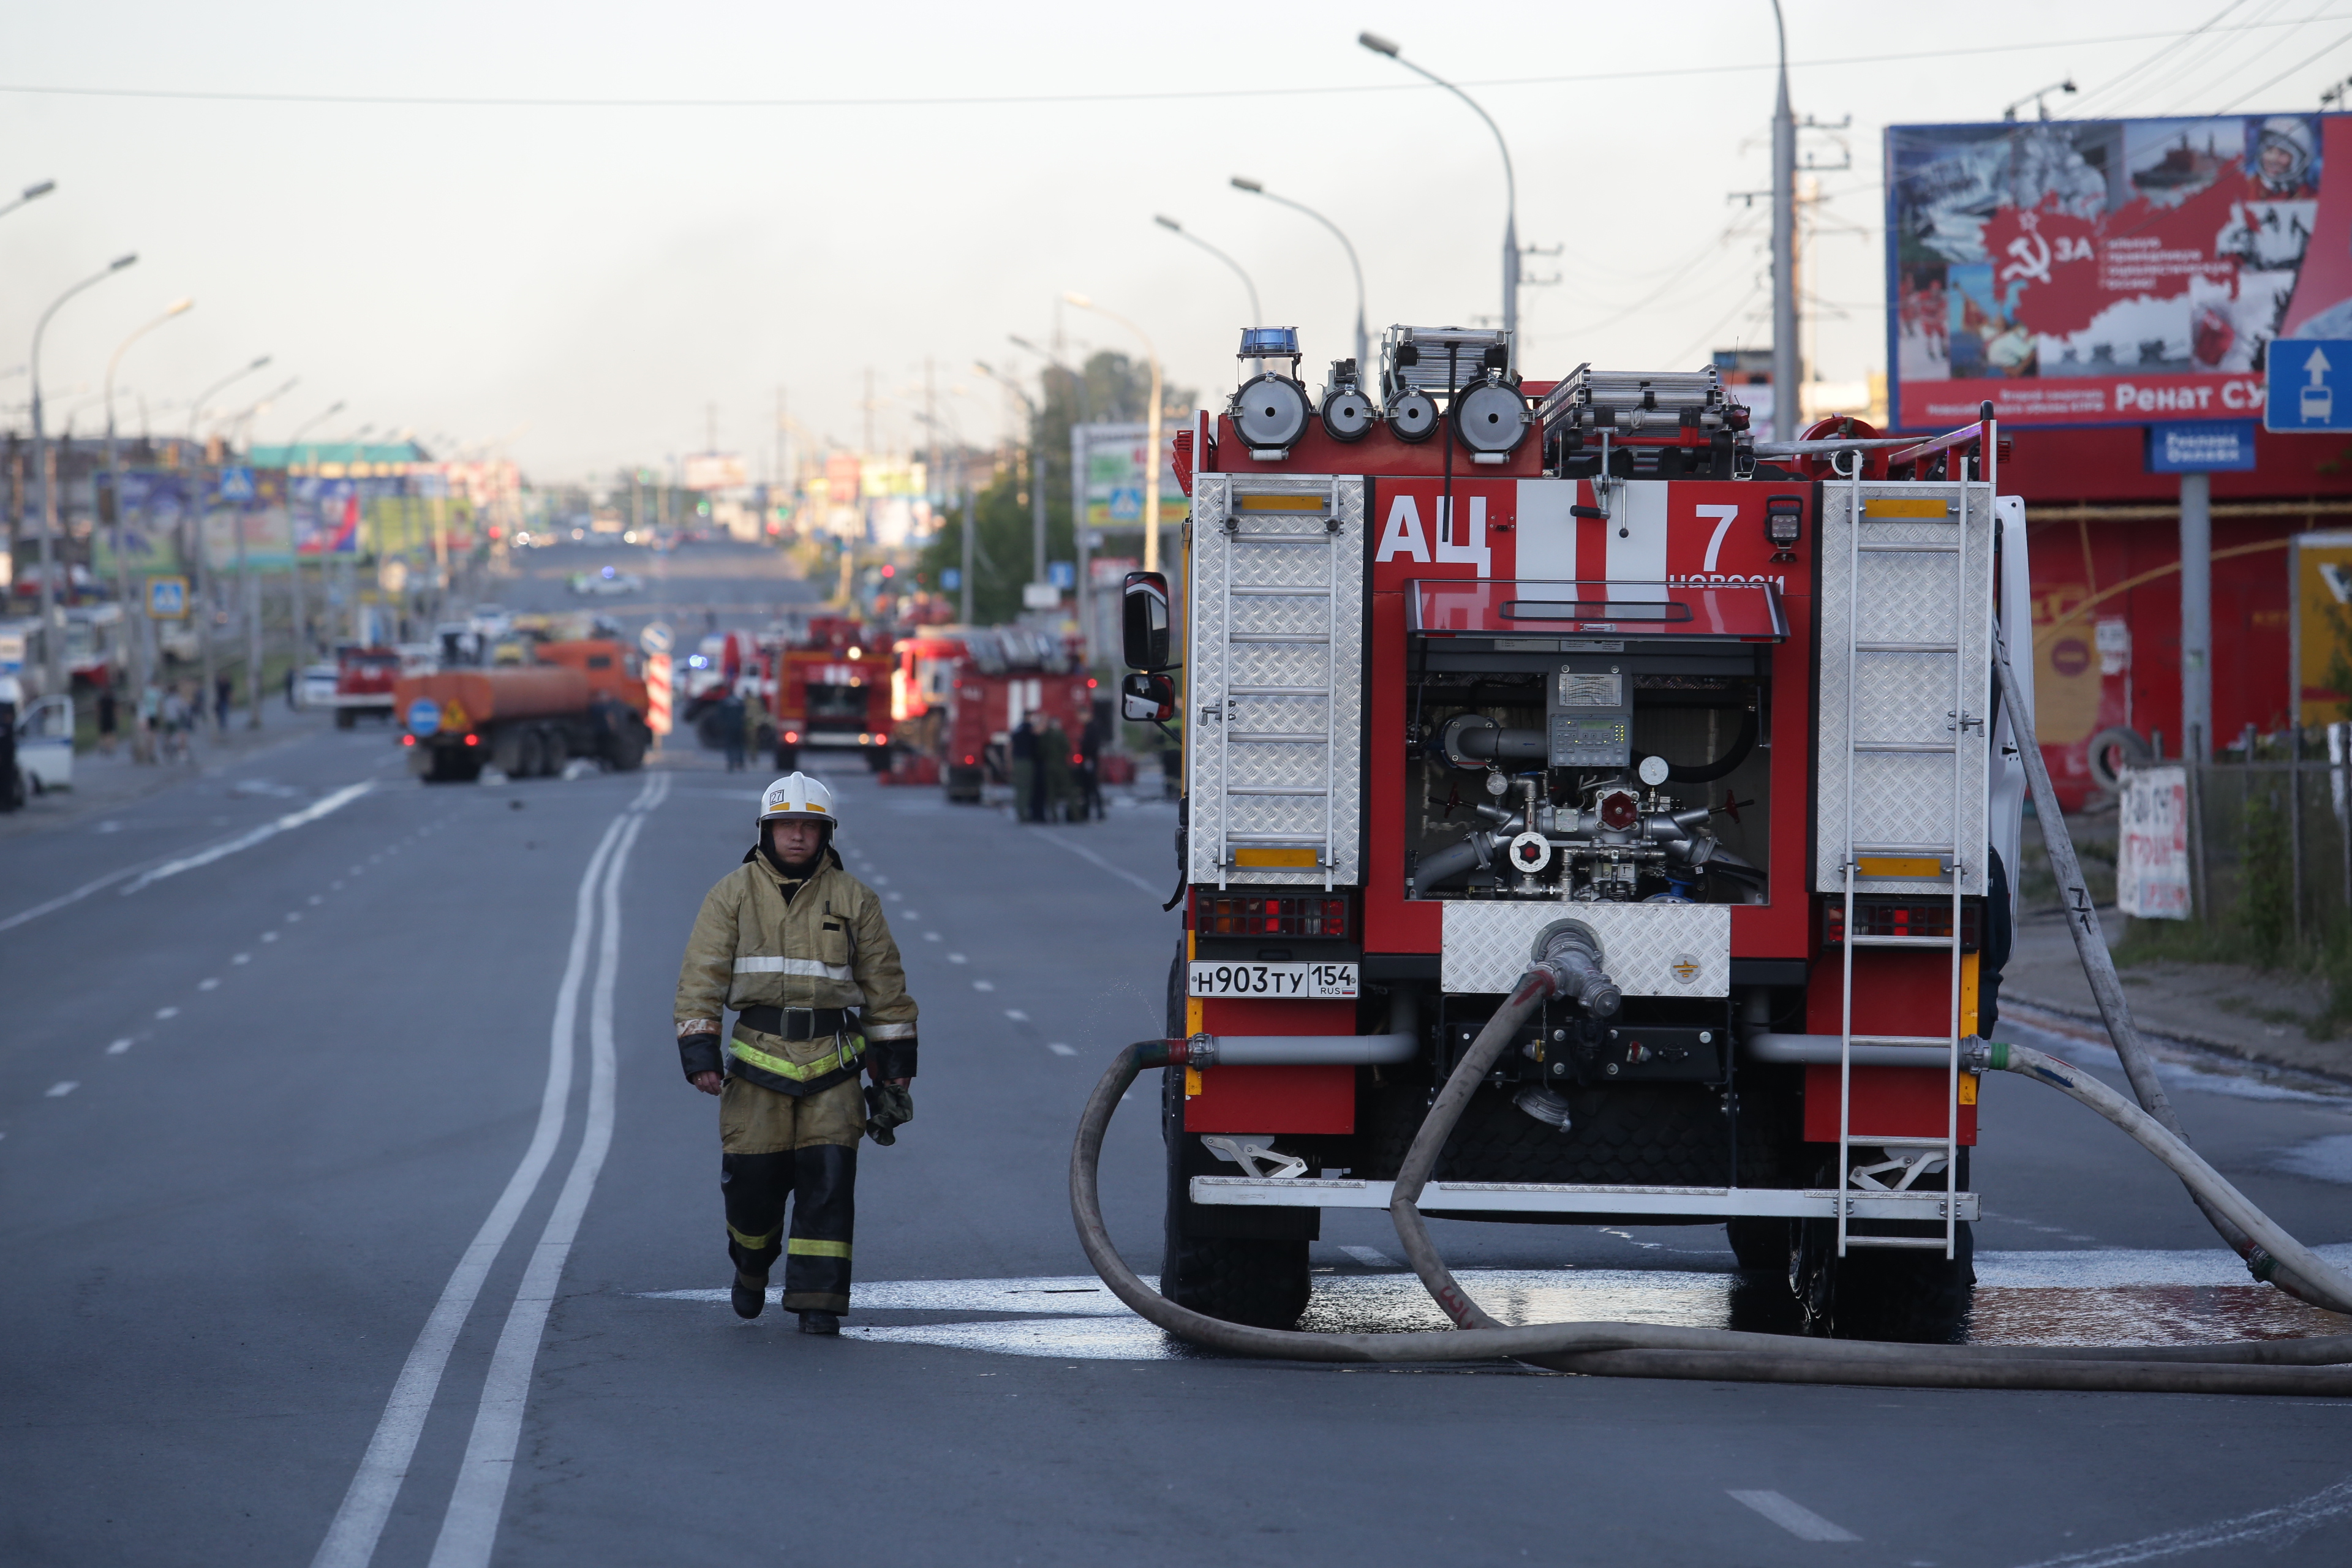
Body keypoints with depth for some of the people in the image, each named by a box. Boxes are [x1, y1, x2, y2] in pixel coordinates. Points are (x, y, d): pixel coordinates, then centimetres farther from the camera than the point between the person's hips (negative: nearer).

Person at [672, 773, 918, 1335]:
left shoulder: (853, 900, 7)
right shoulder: (733, 894, 5)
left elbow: (884, 985, 12)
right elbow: (701, 977, 2)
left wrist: (895, 1069, 10)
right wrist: (698, 1053, -9)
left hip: (832, 1060, 0)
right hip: (758, 1056, 0)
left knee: (828, 1179, -7)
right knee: (754, 1178, 0)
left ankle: (817, 1301, -2)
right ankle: (751, 1263, 31)